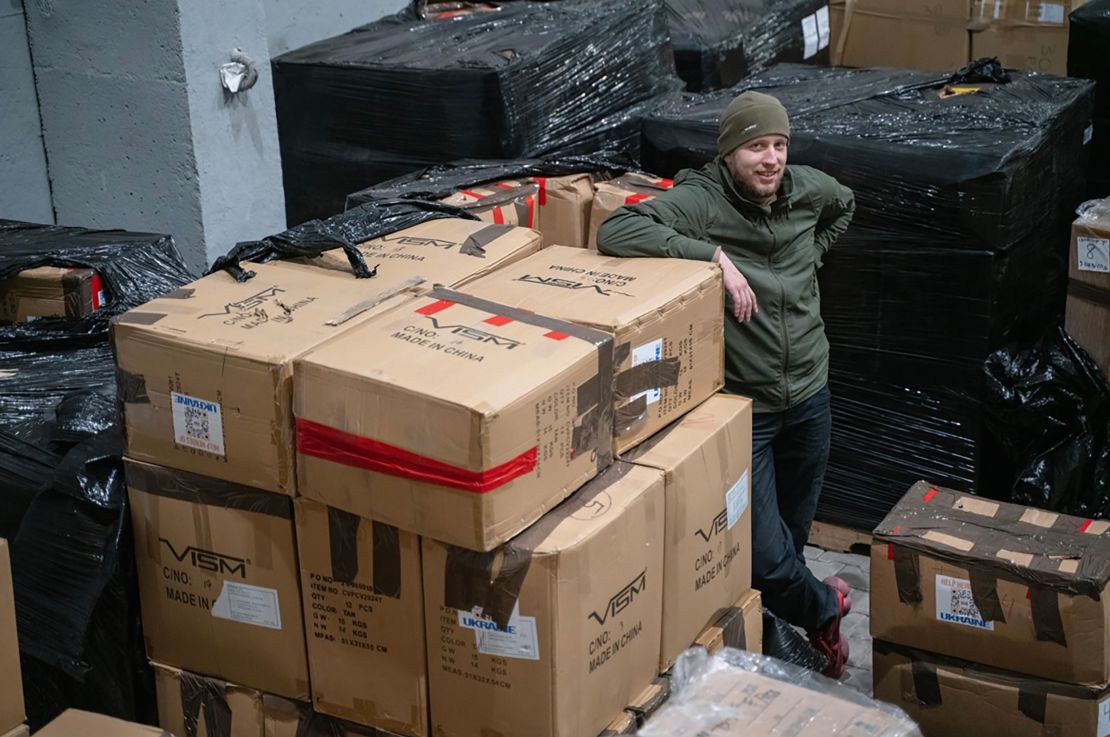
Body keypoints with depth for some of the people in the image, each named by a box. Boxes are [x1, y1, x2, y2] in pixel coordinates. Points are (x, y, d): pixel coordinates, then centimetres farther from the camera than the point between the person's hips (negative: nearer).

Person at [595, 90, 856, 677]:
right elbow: (614, 232, -38)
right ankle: (823, 609, 28)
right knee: (764, 552, -4)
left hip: (809, 397, 6)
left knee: (795, 528, 23)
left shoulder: (808, 189, -2)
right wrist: (715, 255, -37)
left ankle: (779, 616, 50)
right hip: (741, 408, -5)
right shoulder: (700, 200, -21)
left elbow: (844, 207, 24)